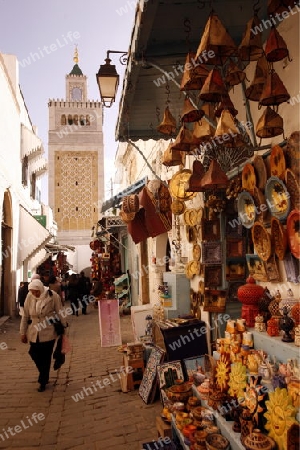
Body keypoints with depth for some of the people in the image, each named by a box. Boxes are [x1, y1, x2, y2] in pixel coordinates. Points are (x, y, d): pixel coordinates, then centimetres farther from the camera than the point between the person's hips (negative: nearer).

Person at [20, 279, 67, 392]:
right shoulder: (29, 297, -7)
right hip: (34, 332, 3)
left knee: (45, 358, 5)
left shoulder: (52, 296, -16)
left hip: (48, 333, -3)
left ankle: (43, 382, 24)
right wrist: (23, 332, 6)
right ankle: (44, 376, 34)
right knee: (35, 354, 8)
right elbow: (25, 316, 2)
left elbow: (59, 313, -7)